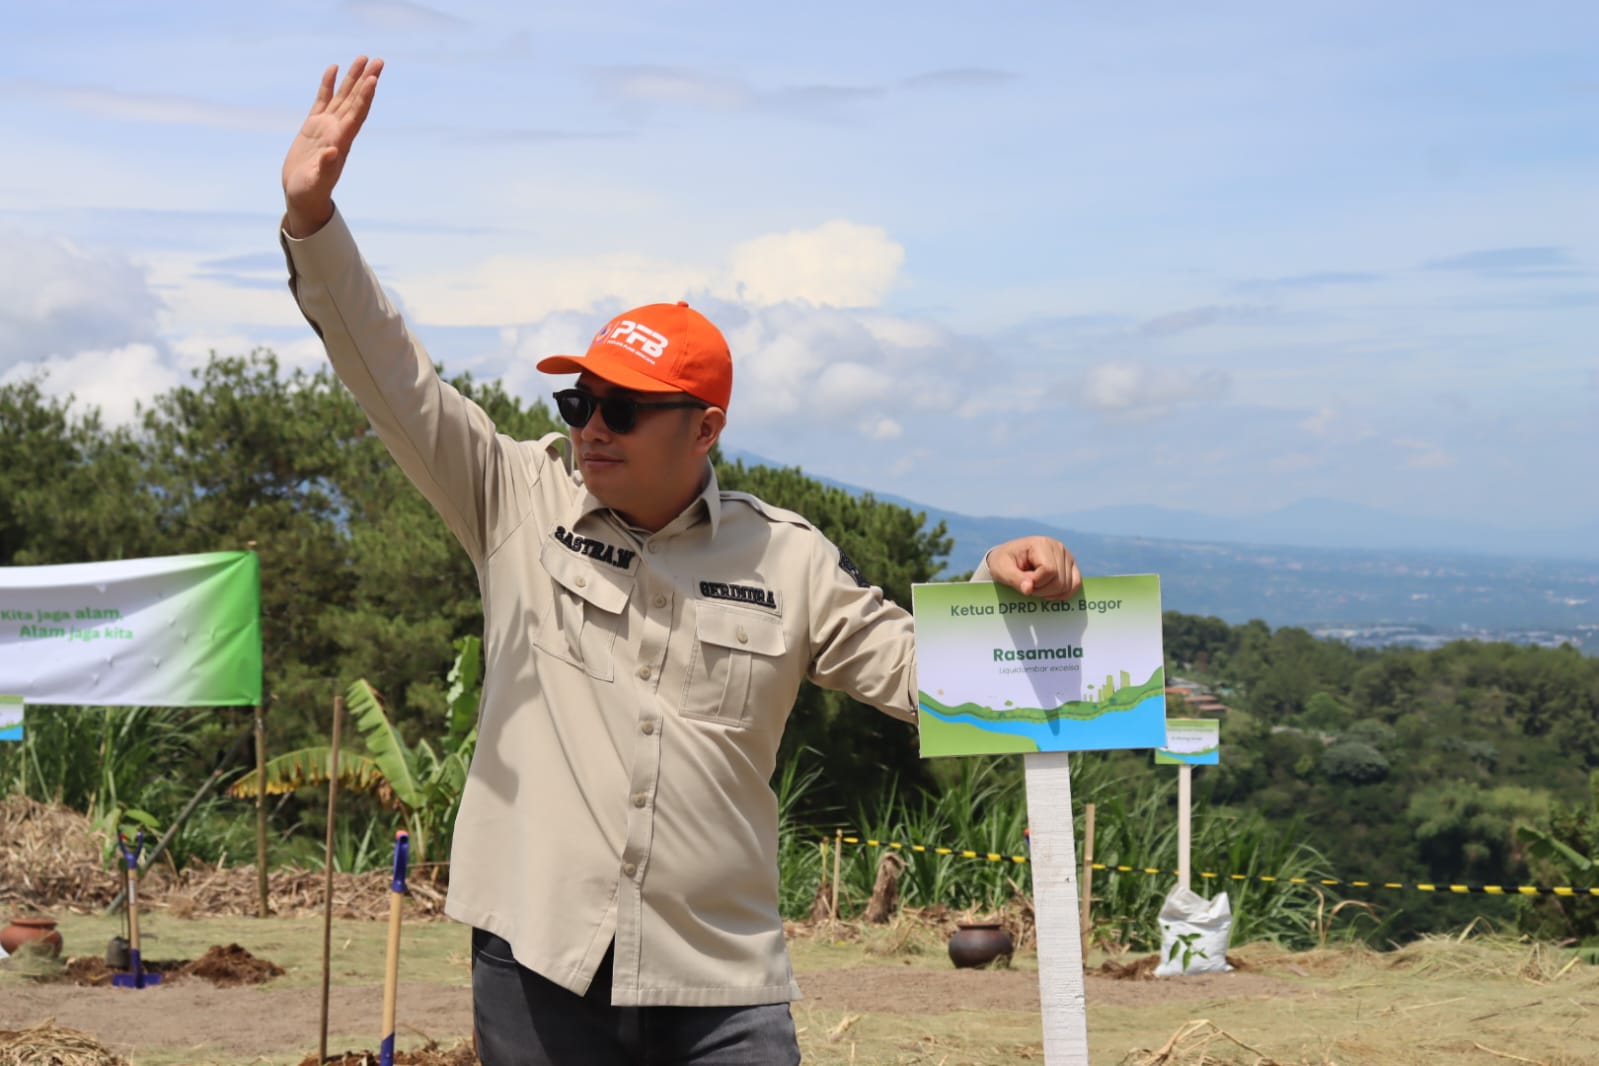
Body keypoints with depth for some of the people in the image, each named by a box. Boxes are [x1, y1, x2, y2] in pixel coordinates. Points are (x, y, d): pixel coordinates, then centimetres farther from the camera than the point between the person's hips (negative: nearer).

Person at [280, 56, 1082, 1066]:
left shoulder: (788, 559, 5)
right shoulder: (519, 499, 4)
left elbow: (914, 670, 7)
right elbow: (393, 377, -2)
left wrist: (1000, 588, -11)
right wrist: (313, 218, -14)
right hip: (536, 958, 0)